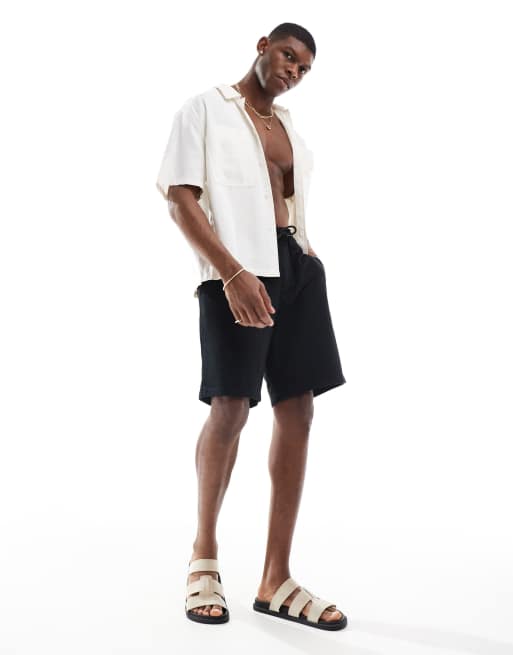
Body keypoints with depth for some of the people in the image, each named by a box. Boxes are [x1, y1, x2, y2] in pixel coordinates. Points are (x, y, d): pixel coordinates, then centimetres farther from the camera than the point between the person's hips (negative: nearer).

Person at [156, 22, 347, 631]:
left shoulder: (288, 127, 23)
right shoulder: (205, 108, 4)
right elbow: (180, 197, -7)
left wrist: (305, 257, 10)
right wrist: (232, 272, -18)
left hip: (298, 267, 6)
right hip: (238, 269, -6)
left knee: (297, 411, 0)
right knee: (229, 409, -9)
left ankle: (276, 580, 6)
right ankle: (204, 555, 14)